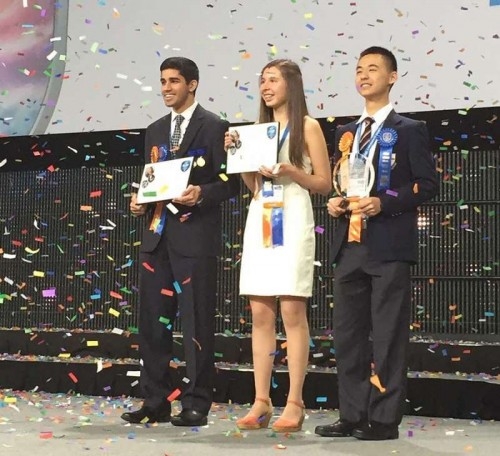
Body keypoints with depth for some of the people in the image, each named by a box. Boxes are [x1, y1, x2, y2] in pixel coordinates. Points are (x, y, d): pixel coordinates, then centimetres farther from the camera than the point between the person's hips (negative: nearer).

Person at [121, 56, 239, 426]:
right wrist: (140, 200, 4)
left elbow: (230, 183, -6)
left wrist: (201, 194, -23)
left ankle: (196, 404, 6)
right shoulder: (155, 130, 18)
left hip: (195, 237, -7)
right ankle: (155, 402, 16)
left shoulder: (214, 127, -2)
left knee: (196, 322, -2)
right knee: (152, 321, 8)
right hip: (157, 235, 7)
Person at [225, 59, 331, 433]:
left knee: (292, 311, -8)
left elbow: (324, 183, 0)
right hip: (259, 219, 6)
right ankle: (262, 402, 5)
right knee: (260, 314, 2)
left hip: (291, 219, -5)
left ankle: (295, 404, -5)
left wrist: (291, 172, -15)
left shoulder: (308, 126, 3)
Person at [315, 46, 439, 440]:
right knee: (347, 333, 7)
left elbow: (427, 185, -5)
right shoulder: (345, 133, 19)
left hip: (389, 245, -6)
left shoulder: (409, 130, 1)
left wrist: (383, 203, -17)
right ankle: (352, 415, 15)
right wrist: (334, 202, 2)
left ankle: (385, 418, 3)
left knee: (388, 334, -3)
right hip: (349, 244, 6)